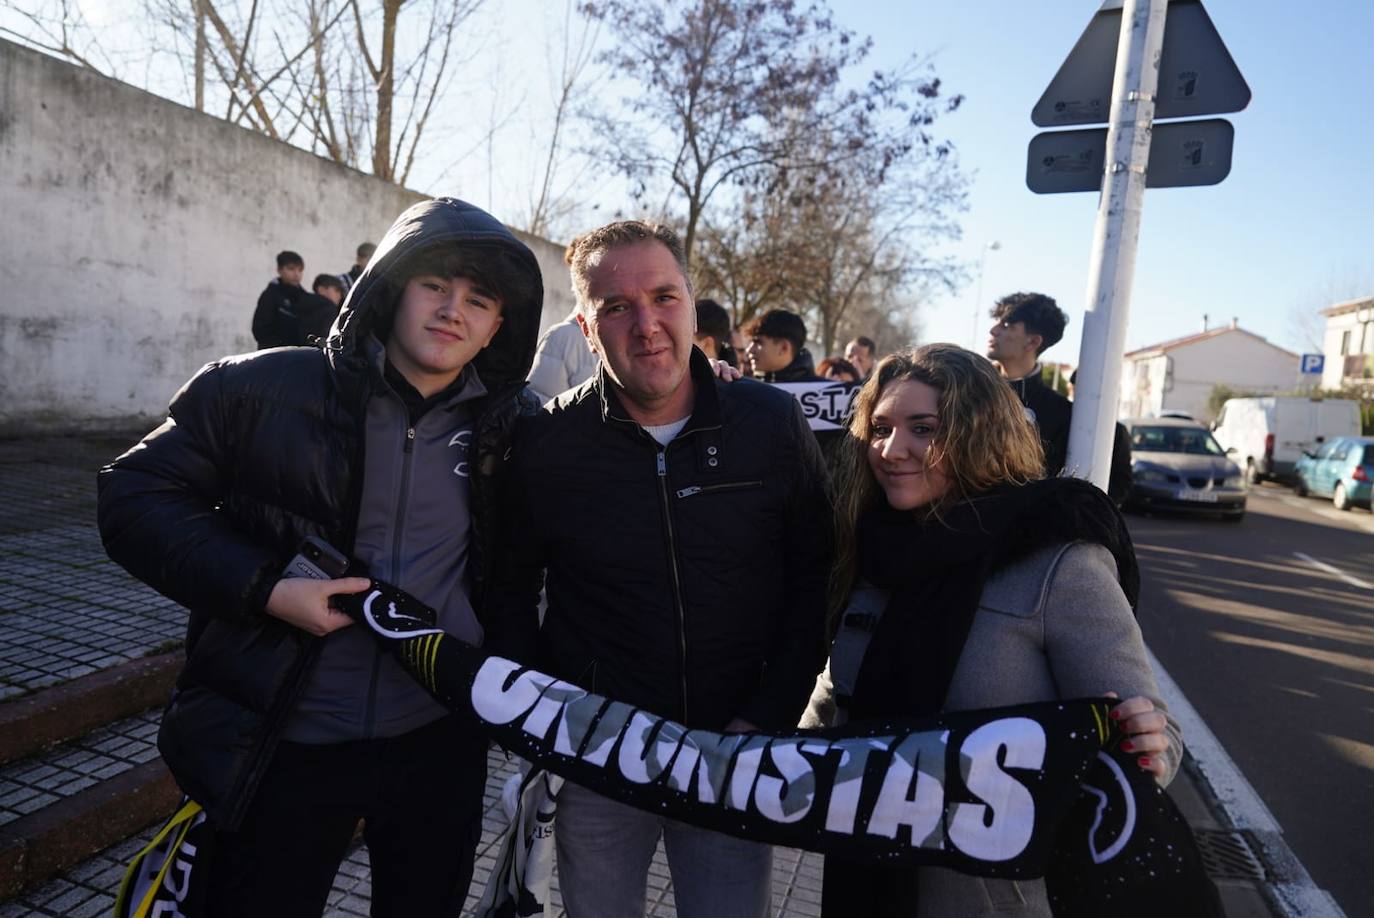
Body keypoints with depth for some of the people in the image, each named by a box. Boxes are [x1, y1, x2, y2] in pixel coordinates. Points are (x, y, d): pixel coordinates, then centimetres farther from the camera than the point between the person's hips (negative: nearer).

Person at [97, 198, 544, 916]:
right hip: (285, 747, -2)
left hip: (443, 741, 3)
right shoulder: (265, 389, -10)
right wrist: (264, 589, -18)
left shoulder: (509, 426, -2)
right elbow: (135, 496, -6)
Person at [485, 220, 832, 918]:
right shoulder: (545, 442, -9)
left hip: (735, 757, 0)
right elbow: (509, 587, 3)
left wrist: (768, 717, -8)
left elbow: (815, 578, -2)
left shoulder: (774, 423, -9)